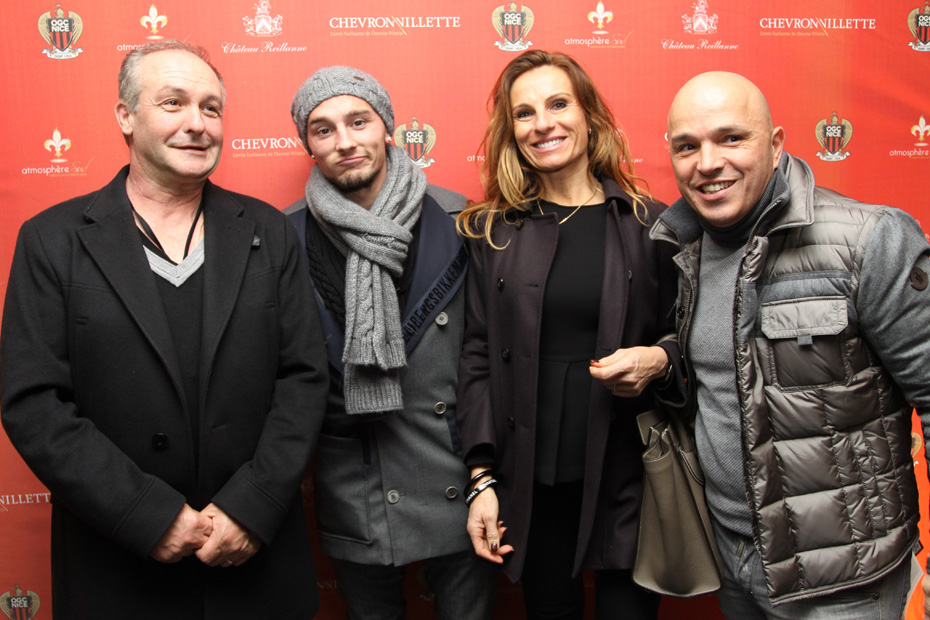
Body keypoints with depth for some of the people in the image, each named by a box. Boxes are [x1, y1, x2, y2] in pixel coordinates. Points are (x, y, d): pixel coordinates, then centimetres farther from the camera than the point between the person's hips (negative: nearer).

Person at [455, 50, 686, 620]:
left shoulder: (652, 225, -1)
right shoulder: (493, 231, 2)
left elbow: (689, 340, 8)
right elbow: (478, 358, 2)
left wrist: (659, 361, -16)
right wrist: (483, 479, -3)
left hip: (626, 472, -1)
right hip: (529, 481, 1)